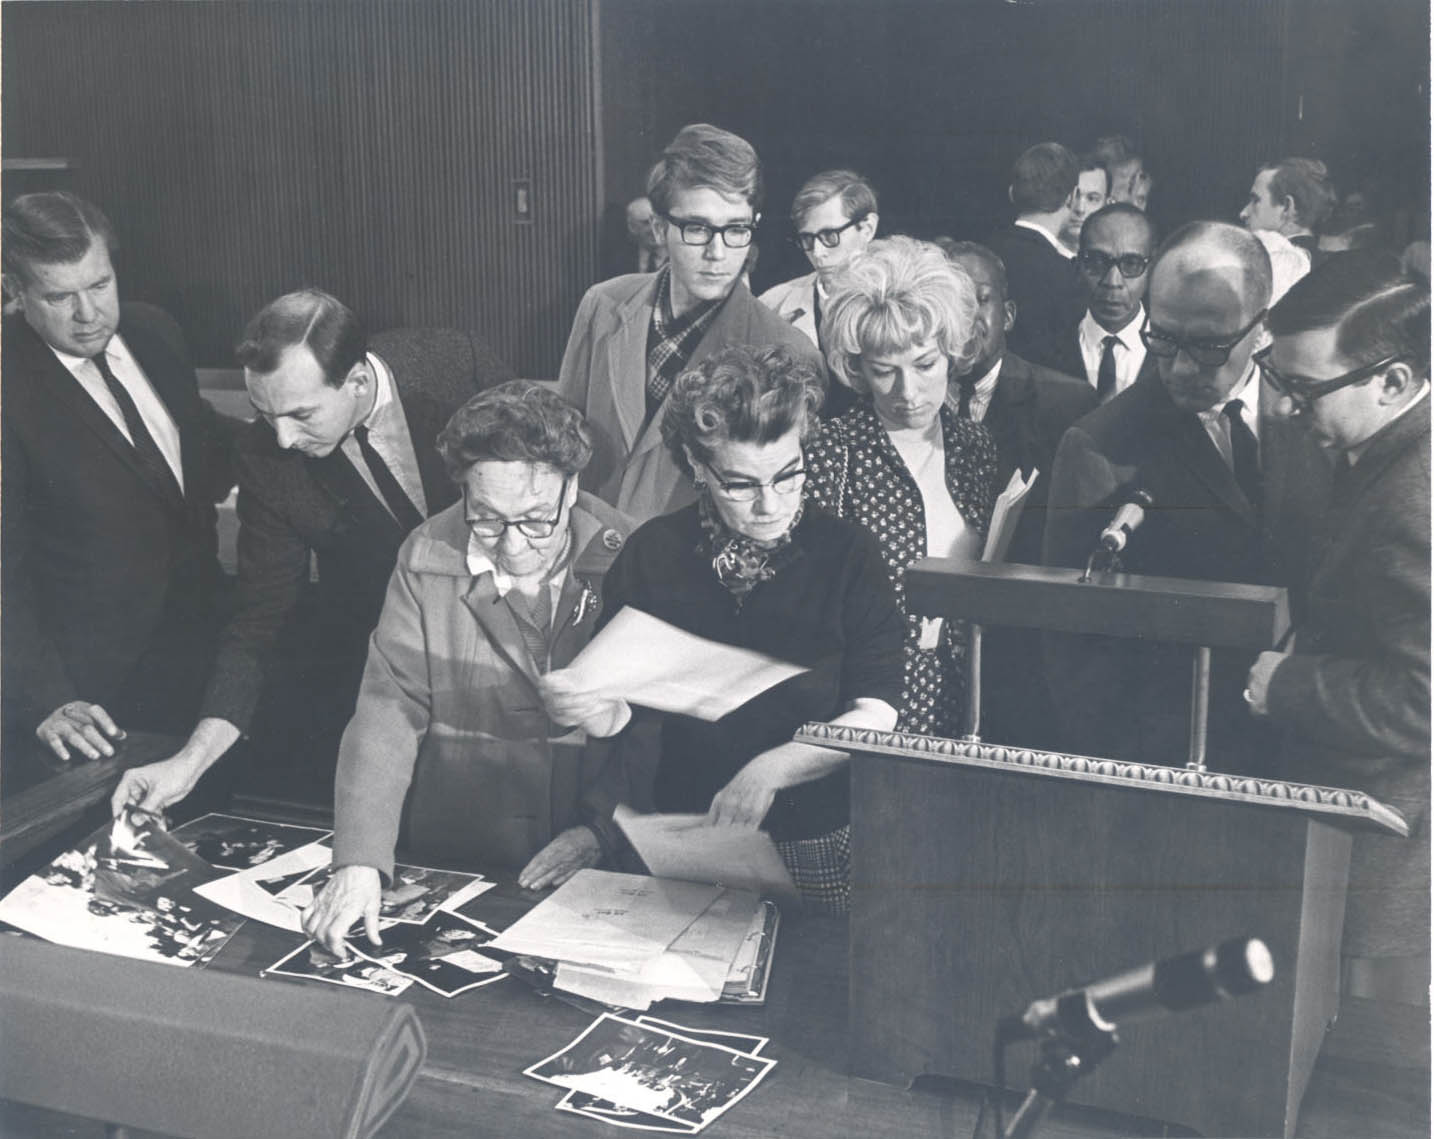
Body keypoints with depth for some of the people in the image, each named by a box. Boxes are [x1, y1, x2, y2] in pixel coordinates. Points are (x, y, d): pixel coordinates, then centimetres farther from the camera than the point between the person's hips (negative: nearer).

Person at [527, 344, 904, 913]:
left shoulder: (847, 554, -1)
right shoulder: (653, 553, 3)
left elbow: (875, 716, -5)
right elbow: (624, 712, 8)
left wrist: (772, 770, -18)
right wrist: (597, 711, -14)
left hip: (815, 851, -1)